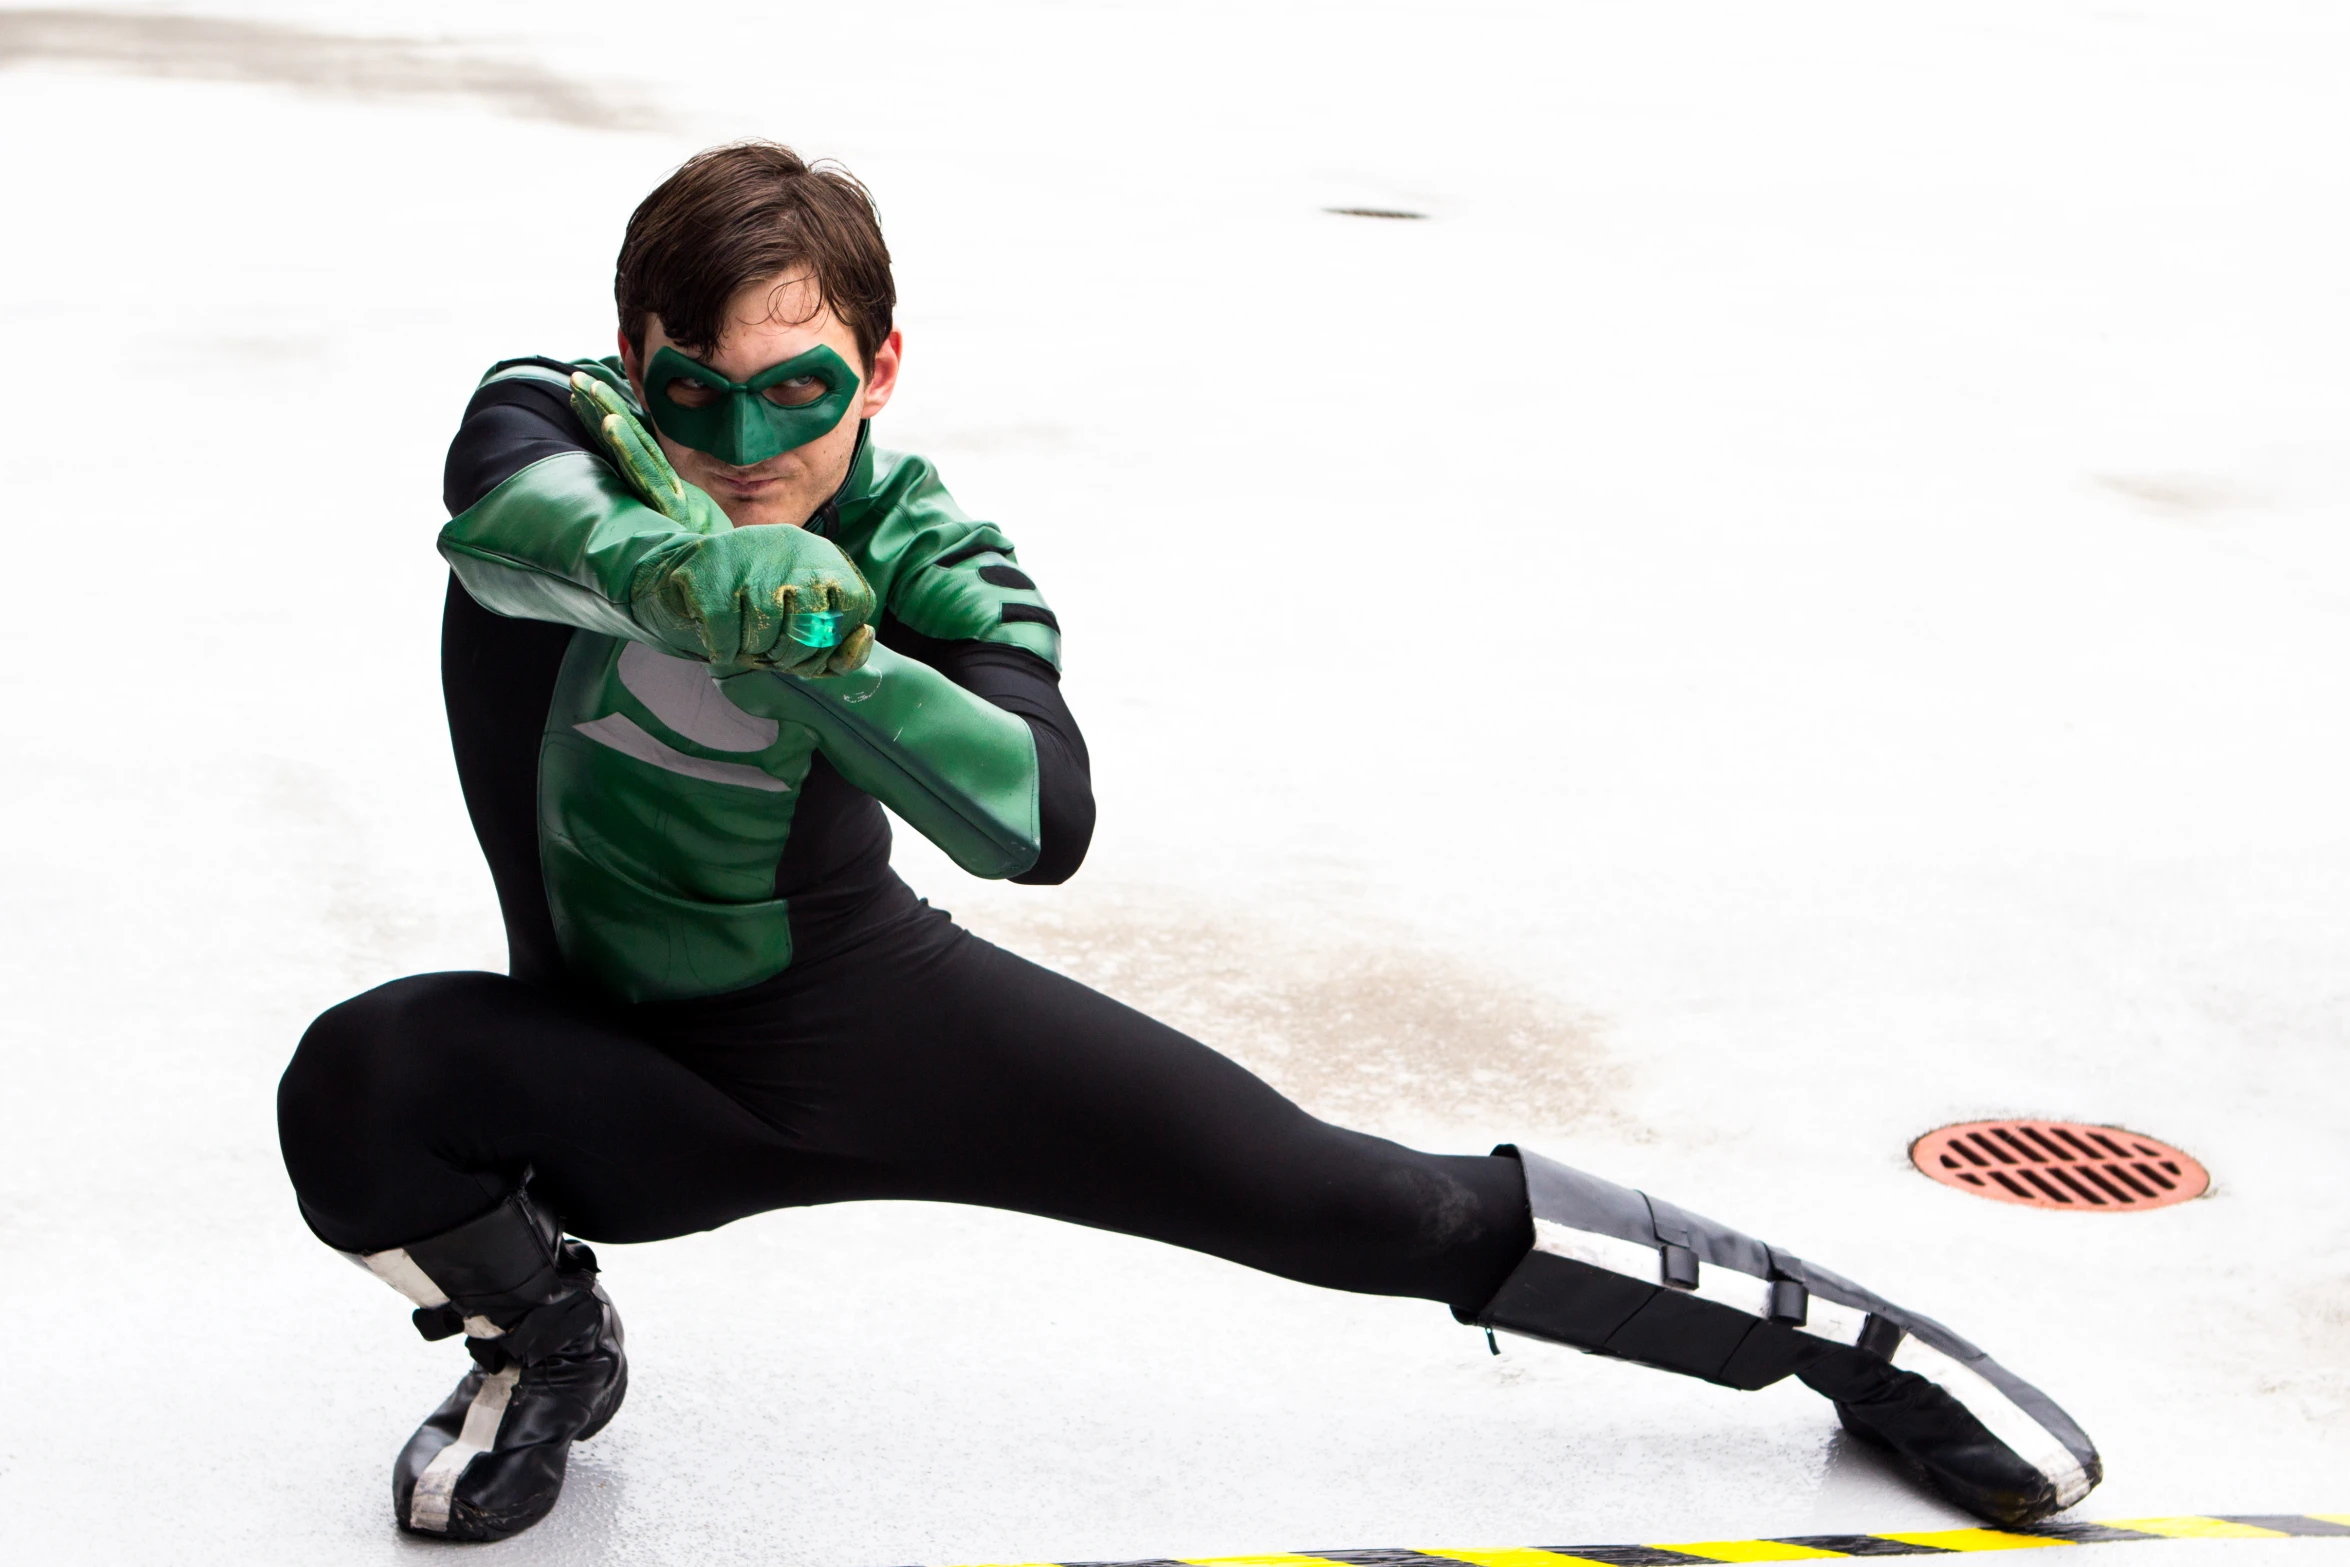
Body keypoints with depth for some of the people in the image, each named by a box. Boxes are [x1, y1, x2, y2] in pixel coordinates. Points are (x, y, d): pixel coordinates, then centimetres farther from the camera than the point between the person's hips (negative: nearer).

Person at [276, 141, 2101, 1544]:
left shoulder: (916, 549, -17)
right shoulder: (544, 425, -18)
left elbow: (1041, 819, -34)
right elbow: (512, 521, -44)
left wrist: (821, 644, -46)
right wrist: (674, 561, -64)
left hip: (887, 1012, 0)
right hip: (634, 1064, 1)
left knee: (1373, 1207, -6)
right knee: (357, 1085, -32)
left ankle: (1843, 1337, 13)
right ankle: (548, 1344, 2)